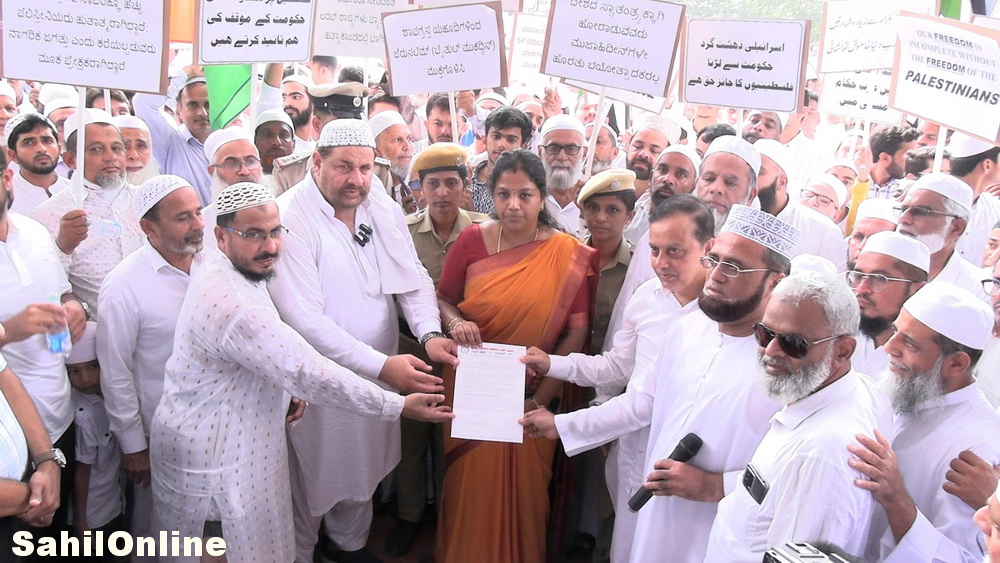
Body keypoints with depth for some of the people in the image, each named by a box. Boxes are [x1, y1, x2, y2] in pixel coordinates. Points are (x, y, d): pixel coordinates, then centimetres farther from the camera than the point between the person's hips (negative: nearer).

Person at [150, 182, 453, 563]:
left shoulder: (222, 273, 2)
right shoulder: (234, 306, -31)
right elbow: (310, 374, -30)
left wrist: (288, 388, 7)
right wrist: (399, 406, -25)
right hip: (214, 456, -9)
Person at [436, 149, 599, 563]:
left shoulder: (569, 255, -9)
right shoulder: (471, 241, -5)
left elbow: (577, 330, -7)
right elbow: (442, 299, 5)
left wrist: (543, 396, -13)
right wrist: (455, 323, -18)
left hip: (532, 397, -1)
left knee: (522, 488, 11)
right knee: (469, 484, 13)